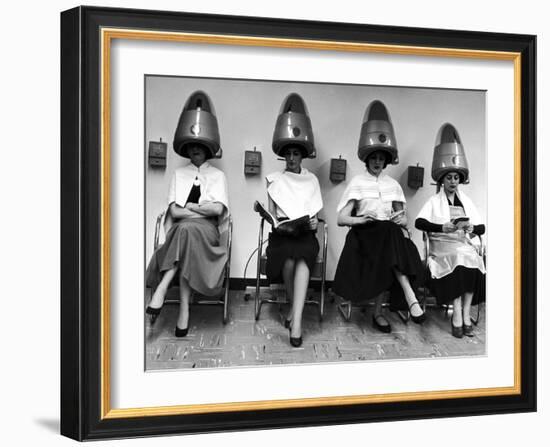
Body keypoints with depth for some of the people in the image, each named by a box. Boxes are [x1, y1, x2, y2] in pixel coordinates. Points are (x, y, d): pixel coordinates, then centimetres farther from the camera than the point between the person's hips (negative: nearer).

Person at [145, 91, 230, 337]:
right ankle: (184, 307, -40)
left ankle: (162, 289, -39)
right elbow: (174, 211, 3)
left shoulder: (217, 175, 15)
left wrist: (189, 207, -1)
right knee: (185, 229, -36)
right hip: (181, 229, 1)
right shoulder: (179, 174, 18)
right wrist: (203, 210, -5)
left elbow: (218, 209, -2)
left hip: (207, 231, -1)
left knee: (187, 229, -37)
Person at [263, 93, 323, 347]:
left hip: (305, 233, 0)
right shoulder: (275, 179, 16)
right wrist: (278, 222, -12)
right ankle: (296, 311, -11)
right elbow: (271, 214, 9)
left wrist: (314, 223, -9)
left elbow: (315, 216, 12)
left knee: (302, 256, -35)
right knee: (289, 259, -33)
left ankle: (295, 318, -38)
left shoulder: (312, 180, 18)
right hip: (281, 234, 0)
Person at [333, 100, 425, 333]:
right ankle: (410, 298, -40)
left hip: (390, 234, 3)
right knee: (390, 233, -36)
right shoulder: (357, 182, 7)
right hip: (364, 235, -3)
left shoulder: (393, 184, 18)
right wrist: (363, 219, -20)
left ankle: (378, 312, -29)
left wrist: (401, 219, -7)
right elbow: (341, 218, -1)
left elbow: (403, 219, 18)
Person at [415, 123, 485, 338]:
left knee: (473, 261, -30)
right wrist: (443, 227, -20)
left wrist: (472, 228, -11)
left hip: (464, 243, 3)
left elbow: (481, 228, 12)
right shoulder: (434, 201, 9)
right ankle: (459, 315, -29)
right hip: (442, 245, -3)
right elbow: (419, 222, -8)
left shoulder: (466, 201, 18)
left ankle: (464, 315, -24)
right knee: (459, 258, -33)